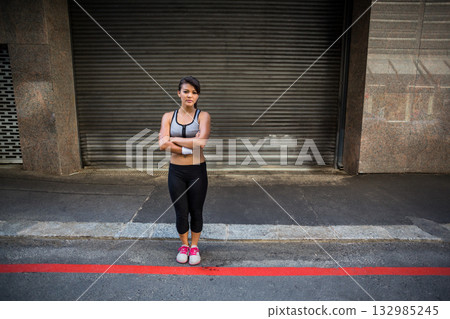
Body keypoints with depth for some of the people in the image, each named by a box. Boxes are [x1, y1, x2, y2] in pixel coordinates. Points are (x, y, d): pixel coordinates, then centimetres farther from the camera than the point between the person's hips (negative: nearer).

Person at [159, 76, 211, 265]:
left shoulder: (203, 116, -3)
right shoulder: (168, 117, 2)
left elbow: (201, 142, -19)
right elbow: (163, 144, -11)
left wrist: (174, 139, -12)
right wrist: (189, 147, -18)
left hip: (197, 171, -1)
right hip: (176, 171, 1)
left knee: (196, 212, 11)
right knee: (181, 213, 11)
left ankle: (194, 246, 35)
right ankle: (184, 245, 37)